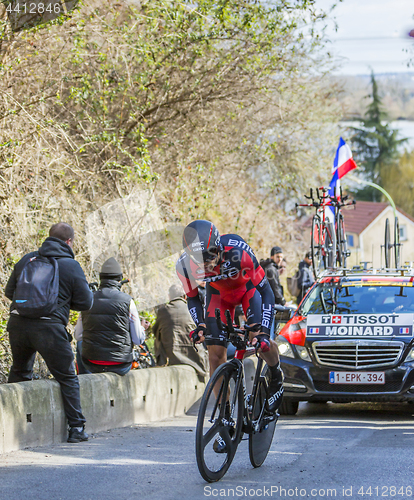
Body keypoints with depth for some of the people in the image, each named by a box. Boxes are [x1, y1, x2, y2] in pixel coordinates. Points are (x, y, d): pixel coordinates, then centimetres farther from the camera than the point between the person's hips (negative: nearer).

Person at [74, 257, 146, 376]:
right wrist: (142, 329, 17)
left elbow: (78, 336, 7)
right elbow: (138, 340, -5)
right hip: (120, 366, -2)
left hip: (91, 365, 2)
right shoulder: (127, 301, -9)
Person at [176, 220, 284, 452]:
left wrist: (263, 331, -38)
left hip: (249, 286, -3)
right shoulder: (185, 265, -29)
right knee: (216, 354, -9)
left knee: (262, 343, -22)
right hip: (219, 292, 3)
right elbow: (193, 297, -8)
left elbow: (266, 291, -29)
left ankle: (276, 375, 14)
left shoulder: (238, 253, -39)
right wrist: (200, 325, -26)